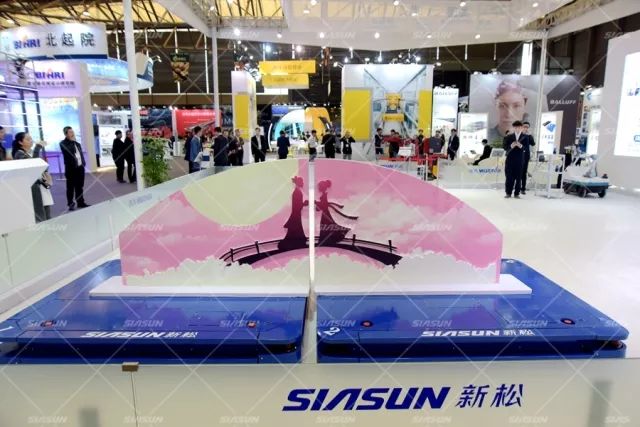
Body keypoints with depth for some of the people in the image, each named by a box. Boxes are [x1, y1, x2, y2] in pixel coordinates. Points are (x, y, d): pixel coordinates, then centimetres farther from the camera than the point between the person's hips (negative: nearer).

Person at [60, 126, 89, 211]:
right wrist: (72, 141, -14)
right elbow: (68, 151, -24)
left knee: (80, 186, 12)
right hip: (71, 168, -6)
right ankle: (71, 204, 7)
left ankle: (80, 202, 18)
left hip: (80, 167, 6)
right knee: (71, 187, 0)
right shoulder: (63, 143, -6)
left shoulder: (76, 142, 18)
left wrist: (83, 163, 11)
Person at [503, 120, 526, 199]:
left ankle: (517, 193, 7)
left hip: (520, 160, 0)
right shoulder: (508, 136, 7)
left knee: (518, 177, 0)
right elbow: (504, 146, 0)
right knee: (509, 176, 1)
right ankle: (508, 193, 9)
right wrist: (511, 146, -19)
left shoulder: (525, 137, 5)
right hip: (510, 159, 0)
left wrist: (521, 146, -24)